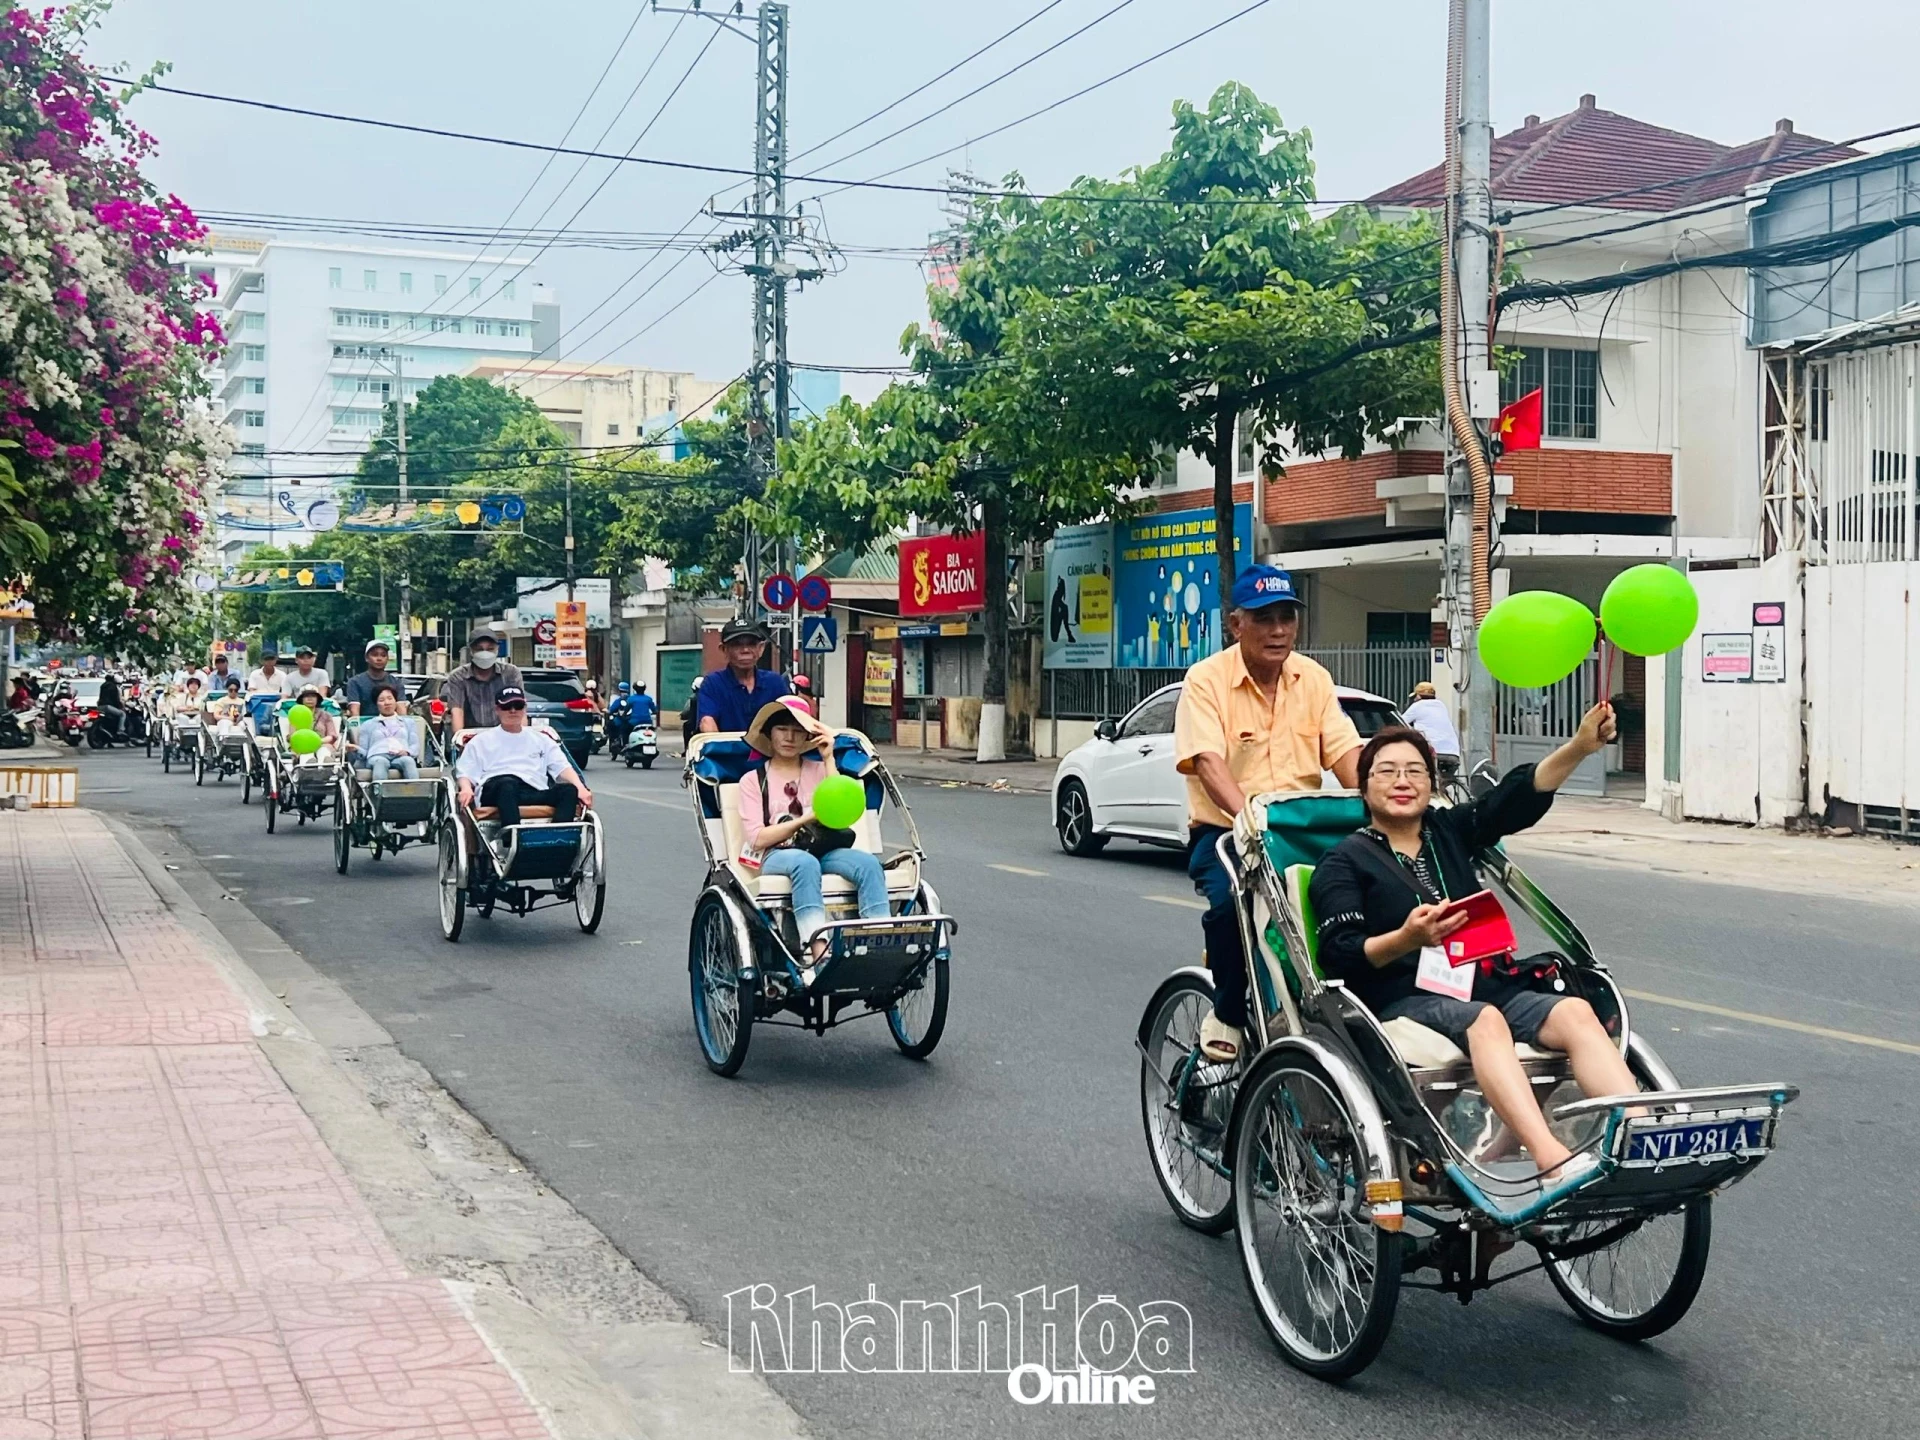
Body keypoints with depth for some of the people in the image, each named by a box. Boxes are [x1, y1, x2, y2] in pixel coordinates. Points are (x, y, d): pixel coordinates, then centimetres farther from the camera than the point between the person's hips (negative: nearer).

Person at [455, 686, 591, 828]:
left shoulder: (541, 739, 31)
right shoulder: (481, 741, 28)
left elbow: (563, 767, 18)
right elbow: (465, 773, 17)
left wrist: (581, 788, -3)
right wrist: (466, 789, -8)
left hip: (535, 794, 2)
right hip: (495, 788, -2)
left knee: (569, 790, -30)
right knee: (507, 784, -40)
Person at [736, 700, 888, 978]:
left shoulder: (818, 770, 20)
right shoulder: (753, 780, 13)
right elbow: (757, 838, 0)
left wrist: (829, 760, 2)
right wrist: (805, 819, -8)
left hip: (824, 852, 3)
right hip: (777, 857, -3)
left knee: (867, 862, -29)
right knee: (805, 862, -39)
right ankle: (819, 955, -54)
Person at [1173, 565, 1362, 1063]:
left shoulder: (1314, 678, 9)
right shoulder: (1207, 680, -6)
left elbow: (1346, 752, 1)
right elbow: (1207, 761, -20)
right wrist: (1248, 813, -38)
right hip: (1225, 831, -4)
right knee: (1231, 899, -34)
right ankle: (1227, 1012, -6)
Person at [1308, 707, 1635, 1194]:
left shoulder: (1448, 830, 23)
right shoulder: (1344, 861, 10)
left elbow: (1519, 796, 8)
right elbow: (1340, 955, -4)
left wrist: (1580, 747, -9)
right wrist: (1407, 938, -22)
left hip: (1487, 984, 5)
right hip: (1404, 999, -5)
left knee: (1575, 1011, -23)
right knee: (1484, 1021, -36)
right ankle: (1556, 1164, -53)